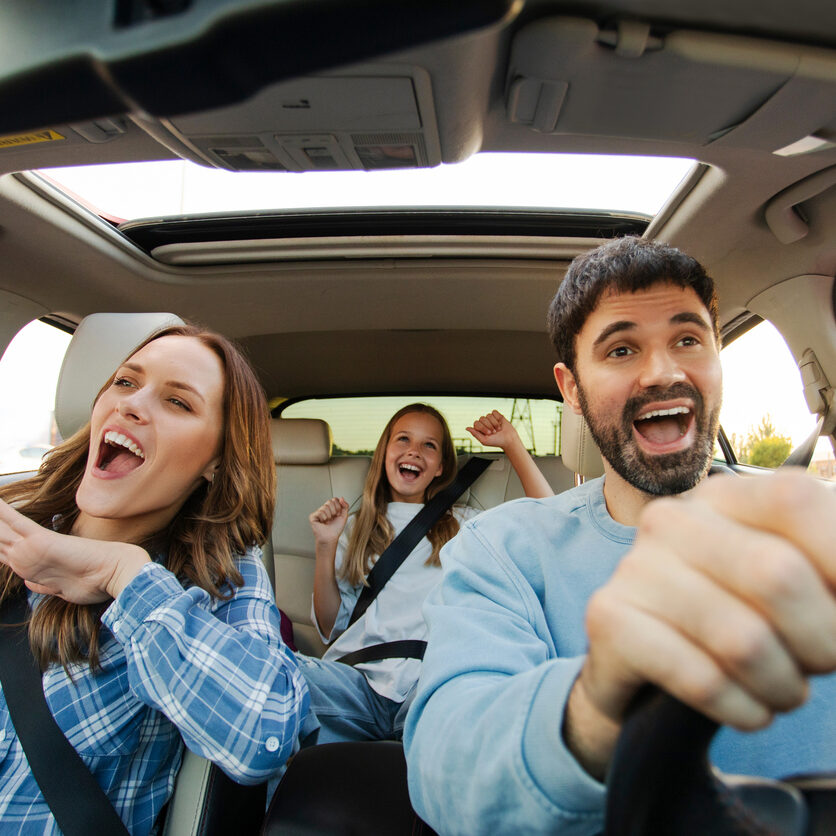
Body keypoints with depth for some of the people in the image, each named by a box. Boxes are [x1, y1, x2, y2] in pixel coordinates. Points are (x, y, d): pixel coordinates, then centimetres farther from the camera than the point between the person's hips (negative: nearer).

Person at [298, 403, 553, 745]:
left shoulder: (464, 524, 20)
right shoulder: (354, 530, 21)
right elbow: (330, 627, 17)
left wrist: (512, 444, 10)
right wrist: (325, 547, 3)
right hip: (358, 675, 2)